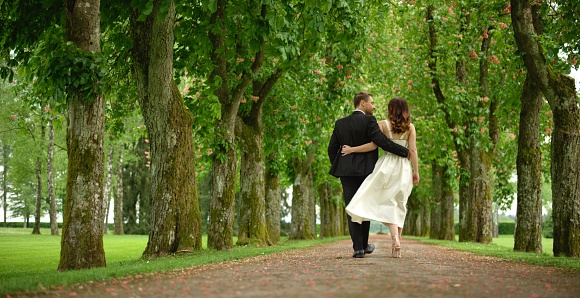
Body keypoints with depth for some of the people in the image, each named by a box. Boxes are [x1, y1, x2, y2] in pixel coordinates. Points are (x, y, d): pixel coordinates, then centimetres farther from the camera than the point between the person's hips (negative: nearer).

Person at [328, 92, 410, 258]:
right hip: (365, 170, -3)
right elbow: (383, 142, -16)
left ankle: (358, 248, -4)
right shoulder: (368, 121, -8)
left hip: (346, 172, 3)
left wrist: (338, 169, 19)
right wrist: (405, 152, -9)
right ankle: (364, 245, 20)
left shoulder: (340, 123, 8)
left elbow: (332, 149, 10)